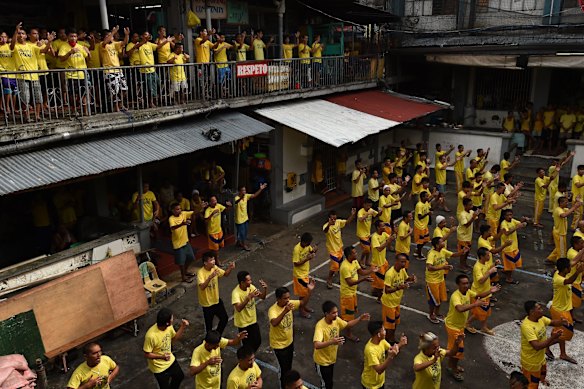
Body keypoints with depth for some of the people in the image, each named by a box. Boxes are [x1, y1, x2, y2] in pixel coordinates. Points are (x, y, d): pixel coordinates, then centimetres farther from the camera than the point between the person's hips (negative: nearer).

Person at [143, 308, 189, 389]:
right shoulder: (151, 335, -36)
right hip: (159, 367, -7)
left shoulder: (169, 327, -16)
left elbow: (174, 339, 1)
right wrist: (161, 357, -38)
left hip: (170, 360, 7)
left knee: (180, 377, 27)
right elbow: (146, 354, -24)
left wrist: (182, 327, -13)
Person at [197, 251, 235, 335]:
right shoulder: (201, 273, -28)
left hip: (216, 299, 6)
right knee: (209, 325, 12)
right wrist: (210, 277, -54)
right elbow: (202, 287, -42)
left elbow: (225, 274, 4)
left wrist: (230, 268, -17)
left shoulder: (214, 268, -9)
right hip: (207, 303, -6)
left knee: (224, 318, 18)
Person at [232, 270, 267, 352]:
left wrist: (265, 288, -23)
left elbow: (262, 297, -4)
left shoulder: (251, 287, -9)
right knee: (248, 344, 8)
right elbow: (238, 308, -41)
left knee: (258, 341, 17)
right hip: (243, 323, -6)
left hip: (253, 320, 6)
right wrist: (249, 297, -48)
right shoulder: (236, 292, -28)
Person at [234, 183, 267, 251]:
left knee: (244, 232, 21)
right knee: (242, 232, 6)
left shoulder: (246, 196, -2)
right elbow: (235, 202, -49)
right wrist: (241, 198, -70)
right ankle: (244, 245, 25)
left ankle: (238, 242, 40)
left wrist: (261, 189, -7)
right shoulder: (237, 198, -26)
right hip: (239, 219, -8)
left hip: (245, 218, 8)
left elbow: (254, 195, 2)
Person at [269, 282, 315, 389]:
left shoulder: (290, 303, -14)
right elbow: (274, 323, -51)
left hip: (289, 341, 7)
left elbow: (303, 303, -6)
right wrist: (285, 311, -63)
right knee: (285, 368, 6)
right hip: (279, 344, -6)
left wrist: (310, 291, -22)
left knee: (289, 365, 26)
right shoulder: (273, 310, -33)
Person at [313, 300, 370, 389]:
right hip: (322, 361, -7)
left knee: (328, 382, 24)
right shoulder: (320, 326, -34)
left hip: (331, 358, 7)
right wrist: (331, 342, -59)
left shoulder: (336, 320, -11)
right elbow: (316, 345, -45)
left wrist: (360, 319, -7)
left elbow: (347, 324, 8)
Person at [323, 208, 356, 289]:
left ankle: (339, 271, 59)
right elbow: (325, 231, -55)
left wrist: (352, 215, -17)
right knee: (334, 265, -7)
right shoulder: (326, 226, -32)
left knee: (340, 261, 28)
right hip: (332, 248, -7)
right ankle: (329, 280, 14)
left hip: (339, 246, 7)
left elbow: (347, 222, 1)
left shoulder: (338, 222, -12)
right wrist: (329, 224, -77)